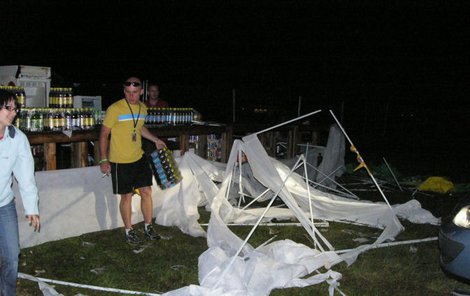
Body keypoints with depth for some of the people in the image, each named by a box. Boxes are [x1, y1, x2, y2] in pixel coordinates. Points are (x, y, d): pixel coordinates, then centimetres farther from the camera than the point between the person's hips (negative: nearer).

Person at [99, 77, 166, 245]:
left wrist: (155, 140, 19)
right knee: (127, 196, 5)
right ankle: (129, 231, 21)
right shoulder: (115, 109, -15)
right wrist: (104, 160, -15)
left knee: (146, 192, 8)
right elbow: (104, 134, -11)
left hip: (139, 158, 5)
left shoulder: (143, 108, 4)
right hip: (120, 161, -5)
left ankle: (148, 227, 24)